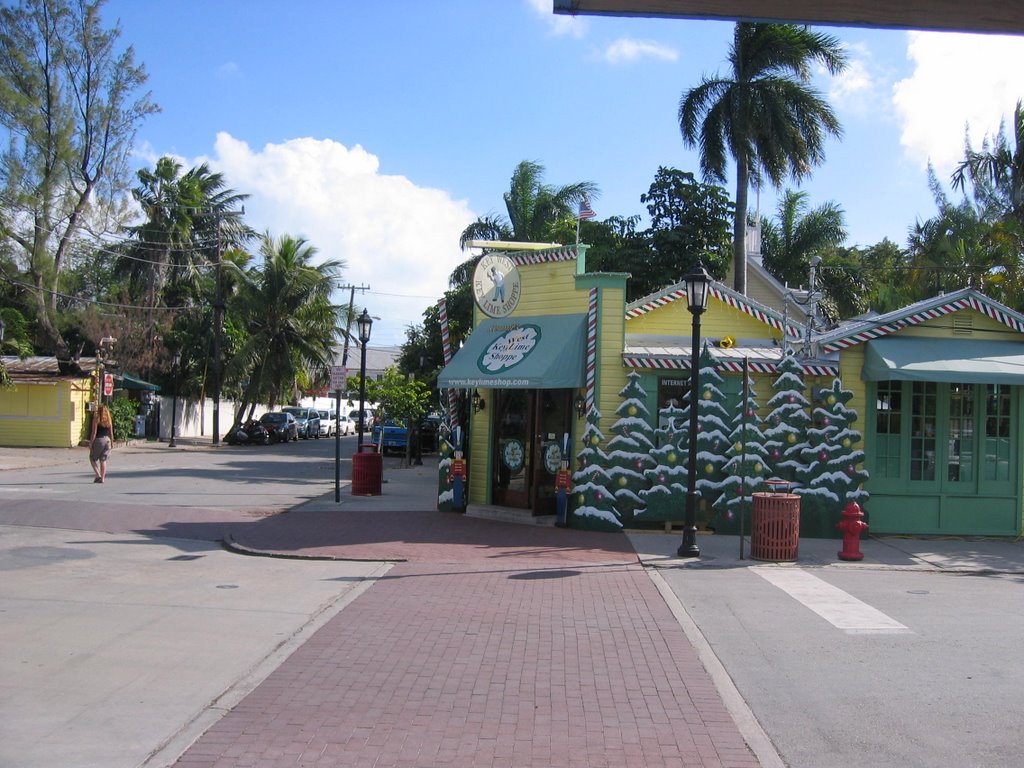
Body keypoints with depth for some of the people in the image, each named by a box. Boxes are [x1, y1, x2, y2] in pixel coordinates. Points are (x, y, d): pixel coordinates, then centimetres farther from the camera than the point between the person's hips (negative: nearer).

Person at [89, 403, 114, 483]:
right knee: (103, 460, 10)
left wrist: (90, 443, -6)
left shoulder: (96, 419, -8)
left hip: (98, 440, -5)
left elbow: (94, 433, -11)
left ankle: (98, 475, -2)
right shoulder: (109, 420, 5)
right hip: (107, 440, 5)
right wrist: (112, 442, 15)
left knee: (93, 458, 10)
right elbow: (111, 432, 7)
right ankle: (102, 478, 7)